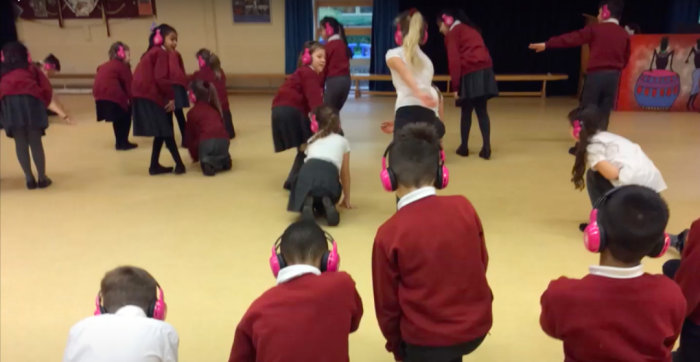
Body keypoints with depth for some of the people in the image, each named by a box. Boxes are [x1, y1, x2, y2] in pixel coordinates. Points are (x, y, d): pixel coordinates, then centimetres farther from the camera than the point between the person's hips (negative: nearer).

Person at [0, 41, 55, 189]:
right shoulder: (31, 68, 23)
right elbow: (47, 88, 10)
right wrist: (42, 104, 17)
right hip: (30, 100, -1)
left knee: (20, 143, 5)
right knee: (35, 142, 1)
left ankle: (29, 178, 7)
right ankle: (42, 178, 2)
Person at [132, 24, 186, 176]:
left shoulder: (153, 52, 23)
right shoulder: (161, 53, -7)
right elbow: (161, 78, -18)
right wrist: (171, 97, -9)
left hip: (143, 95, 9)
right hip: (150, 96, -9)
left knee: (161, 132, 14)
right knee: (166, 132, -5)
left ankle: (155, 165, 18)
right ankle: (179, 164, 0)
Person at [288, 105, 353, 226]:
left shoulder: (312, 140, 34)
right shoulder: (343, 141, 29)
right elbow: (345, 173, 32)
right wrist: (346, 200, 41)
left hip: (307, 172, 0)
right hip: (329, 175, 0)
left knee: (301, 198, 31)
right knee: (331, 197, 34)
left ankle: (307, 204, -5)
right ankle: (327, 204, -1)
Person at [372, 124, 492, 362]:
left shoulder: (389, 234, -17)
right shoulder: (464, 207, -10)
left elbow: (387, 304, -7)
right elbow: (482, 263, 5)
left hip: (428, 338, -4)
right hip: (477, 325, 4)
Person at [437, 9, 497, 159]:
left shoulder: (452, 33, 4)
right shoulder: (471, 29, 26)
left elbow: (454, 61, -8)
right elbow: (480, 51, 20)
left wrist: (455, 86, -9)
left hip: (470, 74, -6)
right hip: (485, 71, 6)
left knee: (466, 112, 6)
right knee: (482, 110, 8)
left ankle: (464, 147, 15)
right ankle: (486, 148, 1)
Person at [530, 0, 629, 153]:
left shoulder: (595, 29, -3)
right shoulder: (625, 35, 8)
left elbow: (571, 38, -3)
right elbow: (625, 60, 13)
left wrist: (547, 44, 1)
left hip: (596, 74, -4)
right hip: (614, 76, 4)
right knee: (604, 113, 8)